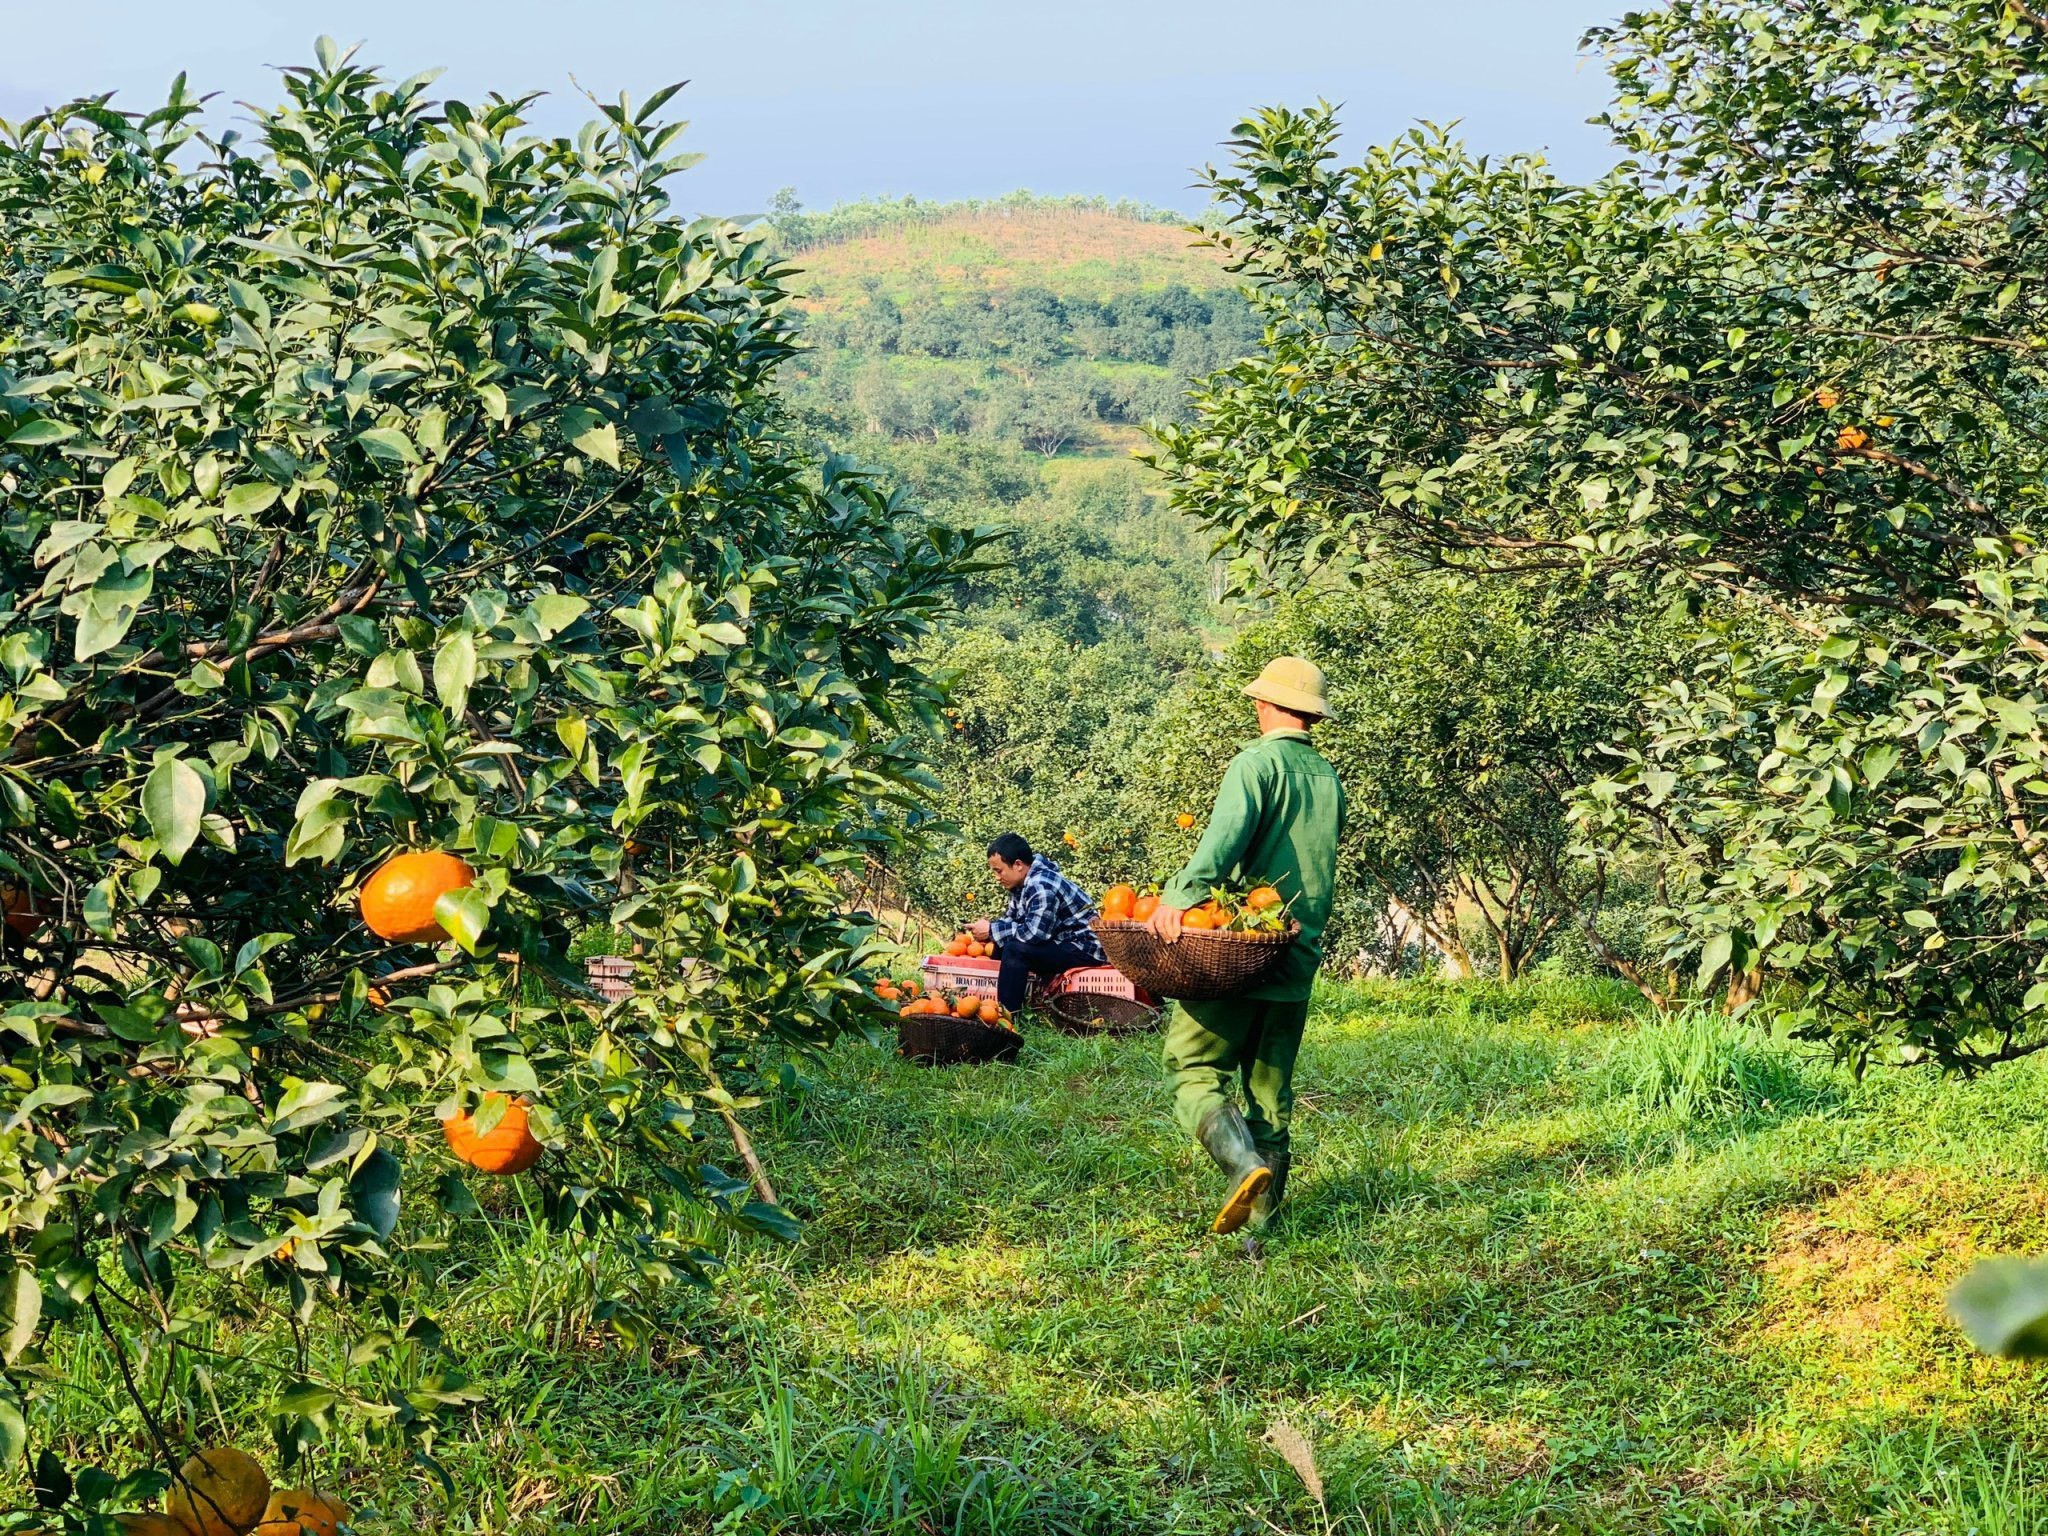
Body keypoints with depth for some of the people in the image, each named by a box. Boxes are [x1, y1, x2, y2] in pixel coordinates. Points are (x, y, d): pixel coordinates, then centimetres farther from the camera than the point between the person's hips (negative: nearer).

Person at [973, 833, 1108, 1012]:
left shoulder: (1041, 886, -24)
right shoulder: (1022, 883, 7)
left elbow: (1034, 933, -31)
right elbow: (1012, 917, 19)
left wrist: (992, 930, -19)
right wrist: (989, 930, -4)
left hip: (1085, 949, -11)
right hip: (1060, 943, 11)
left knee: (1014, 950, -26)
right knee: (1001, 945, 12)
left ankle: (1007, 1014, -20)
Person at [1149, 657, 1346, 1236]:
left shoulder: (1258, 762, -7)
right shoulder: (1330, 780, 15)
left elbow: (1228, 833, -25)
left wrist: (1181, 893, -35)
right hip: (1299, 958, 7)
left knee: (1195, 1070, -5)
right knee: (1271, 1088, 12)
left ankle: (1247, 1165, -27)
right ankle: (1262, 1213, 12)